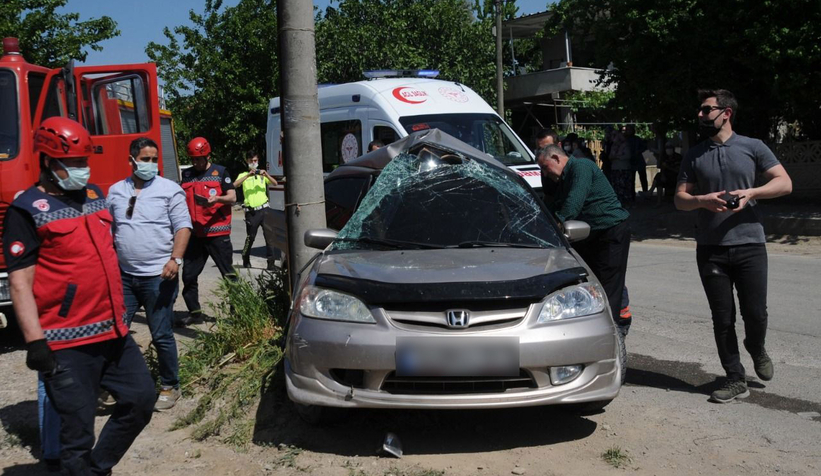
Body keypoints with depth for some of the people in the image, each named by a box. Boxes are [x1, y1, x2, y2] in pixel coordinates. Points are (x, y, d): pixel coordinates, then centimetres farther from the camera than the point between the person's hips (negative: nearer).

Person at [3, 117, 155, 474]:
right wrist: (35, 342, -18)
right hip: (67, 344, -7)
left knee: (141, 399, 11)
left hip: (114, 332, 7)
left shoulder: (94, 194, 12)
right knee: (78, 431, 1)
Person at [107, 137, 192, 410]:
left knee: (162, 336, 3)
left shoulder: (169, 189, -1)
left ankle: (170, 387, 19)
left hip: (158, 275, -4)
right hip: (123, 275, 4)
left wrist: (175, 259, -18)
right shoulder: (116, 191, 11)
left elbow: (183, 226, -6)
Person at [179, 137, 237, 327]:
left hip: (217, 232, -5)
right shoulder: (187, 175, 13)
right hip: (195, 233, 5)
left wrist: (218, 199, -24)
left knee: (228, 273, -1)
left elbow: (232, 197, -5)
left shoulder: (220, 172, 0)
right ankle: (194, 311, 20)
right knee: (188, 274, 7)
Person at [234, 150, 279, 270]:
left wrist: (266, 175, -14)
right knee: (250, 237, 1)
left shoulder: (262, 174, 17)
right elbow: (235, 185, -10)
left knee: (269, 235, -7)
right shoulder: (243, 175, 11)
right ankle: (246, 260, 21)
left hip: (264, 209, 1)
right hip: (251, 211, -1)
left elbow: (275, 183, 2)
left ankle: (271, 262, -5)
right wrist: (248, 175, -19)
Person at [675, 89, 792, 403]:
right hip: (710, 249, 2)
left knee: (755, 313, 0)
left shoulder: (753, 148, 4)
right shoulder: (694, 156, 10)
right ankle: (736, 380, 16)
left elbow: (784, 183, 1)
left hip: (749, 245, -2)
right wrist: (703, 200, -14)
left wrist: (750, 192, -16)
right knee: (723, 319, 4)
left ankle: (756, 349, 34)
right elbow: (680, 199, 8)